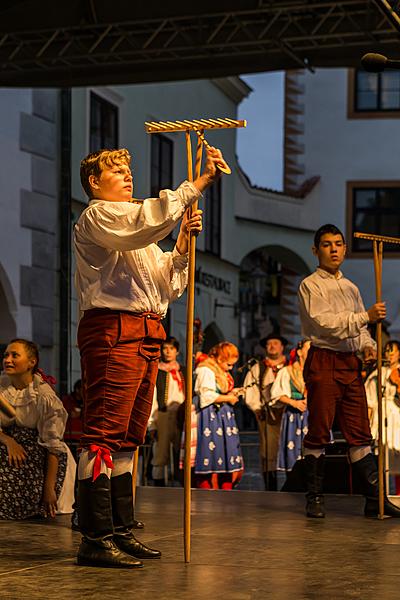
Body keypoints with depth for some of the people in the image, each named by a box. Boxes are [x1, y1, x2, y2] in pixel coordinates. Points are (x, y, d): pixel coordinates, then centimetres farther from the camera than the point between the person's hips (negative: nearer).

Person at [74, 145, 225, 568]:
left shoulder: (139, 236, 31)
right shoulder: (96, 216, 2)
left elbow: (168, 286, 23)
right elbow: (150, 220, -18)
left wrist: (182, 245, 8)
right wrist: (200, 183, -19)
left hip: (146, 334, 10)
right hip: (113, 330, -9)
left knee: (128, 437, 9)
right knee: (105, 432, -13)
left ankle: (120, 531, 13)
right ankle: (95, 539, -15)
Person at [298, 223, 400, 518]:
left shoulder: (351, 287, 19)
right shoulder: (310, 285, -2)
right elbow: (325, 323, -15)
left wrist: (368, 345, -1)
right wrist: (367, 316, -19)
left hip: (351, 364, 6)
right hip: (323, 362, -6)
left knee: (360, 432, 4)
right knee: (319, 432, -2)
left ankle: (375, 498, 3)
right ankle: (315, 497, 7)